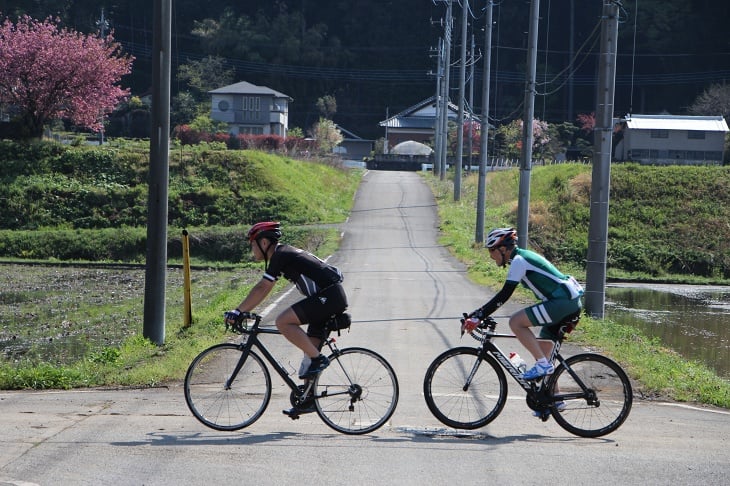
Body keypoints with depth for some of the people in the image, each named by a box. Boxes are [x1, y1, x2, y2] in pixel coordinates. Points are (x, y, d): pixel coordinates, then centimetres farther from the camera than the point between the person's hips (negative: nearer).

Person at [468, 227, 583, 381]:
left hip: (563, 301, -10)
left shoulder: (518, 260, -11)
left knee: (515, 322, -14)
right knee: (543, 350, 14)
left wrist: (479, 316, -17)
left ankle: (543, 365, -12)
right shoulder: (524, 256, 18)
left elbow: (504, 295, -17)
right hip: (572, 302, 10)